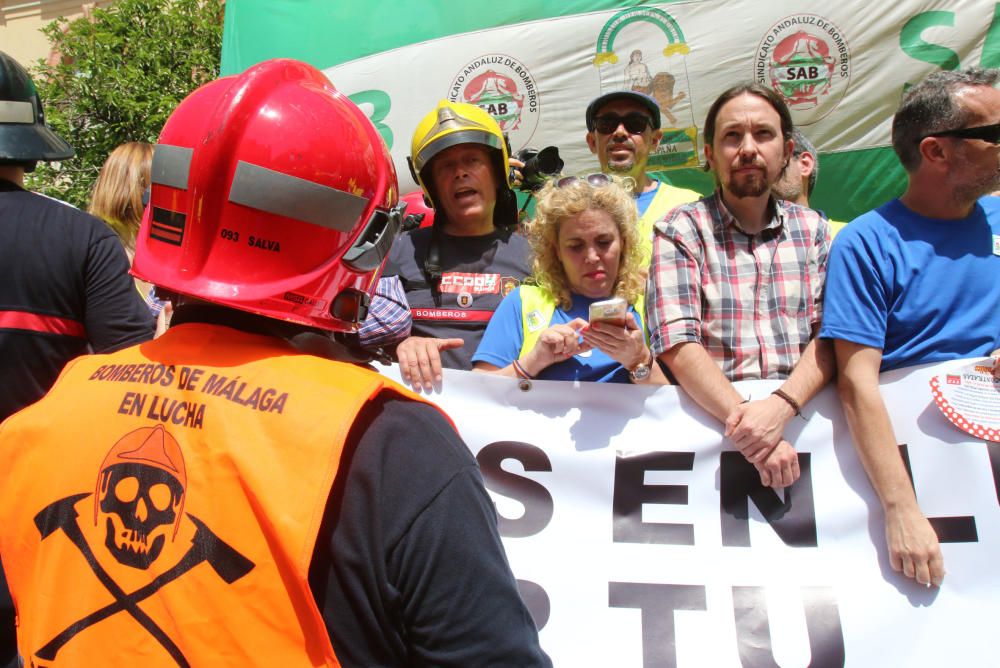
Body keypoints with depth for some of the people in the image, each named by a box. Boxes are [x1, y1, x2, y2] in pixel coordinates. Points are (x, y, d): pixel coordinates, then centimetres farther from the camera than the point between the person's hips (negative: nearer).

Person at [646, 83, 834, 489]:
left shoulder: (812, 230, 13)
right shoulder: (681, 230, 4)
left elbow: (830, 336, 3)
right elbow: (678, 345, -9)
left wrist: (781, 406, -15)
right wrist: (742, 417, -21)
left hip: (802, 418, 3)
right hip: (711, 420, -2)